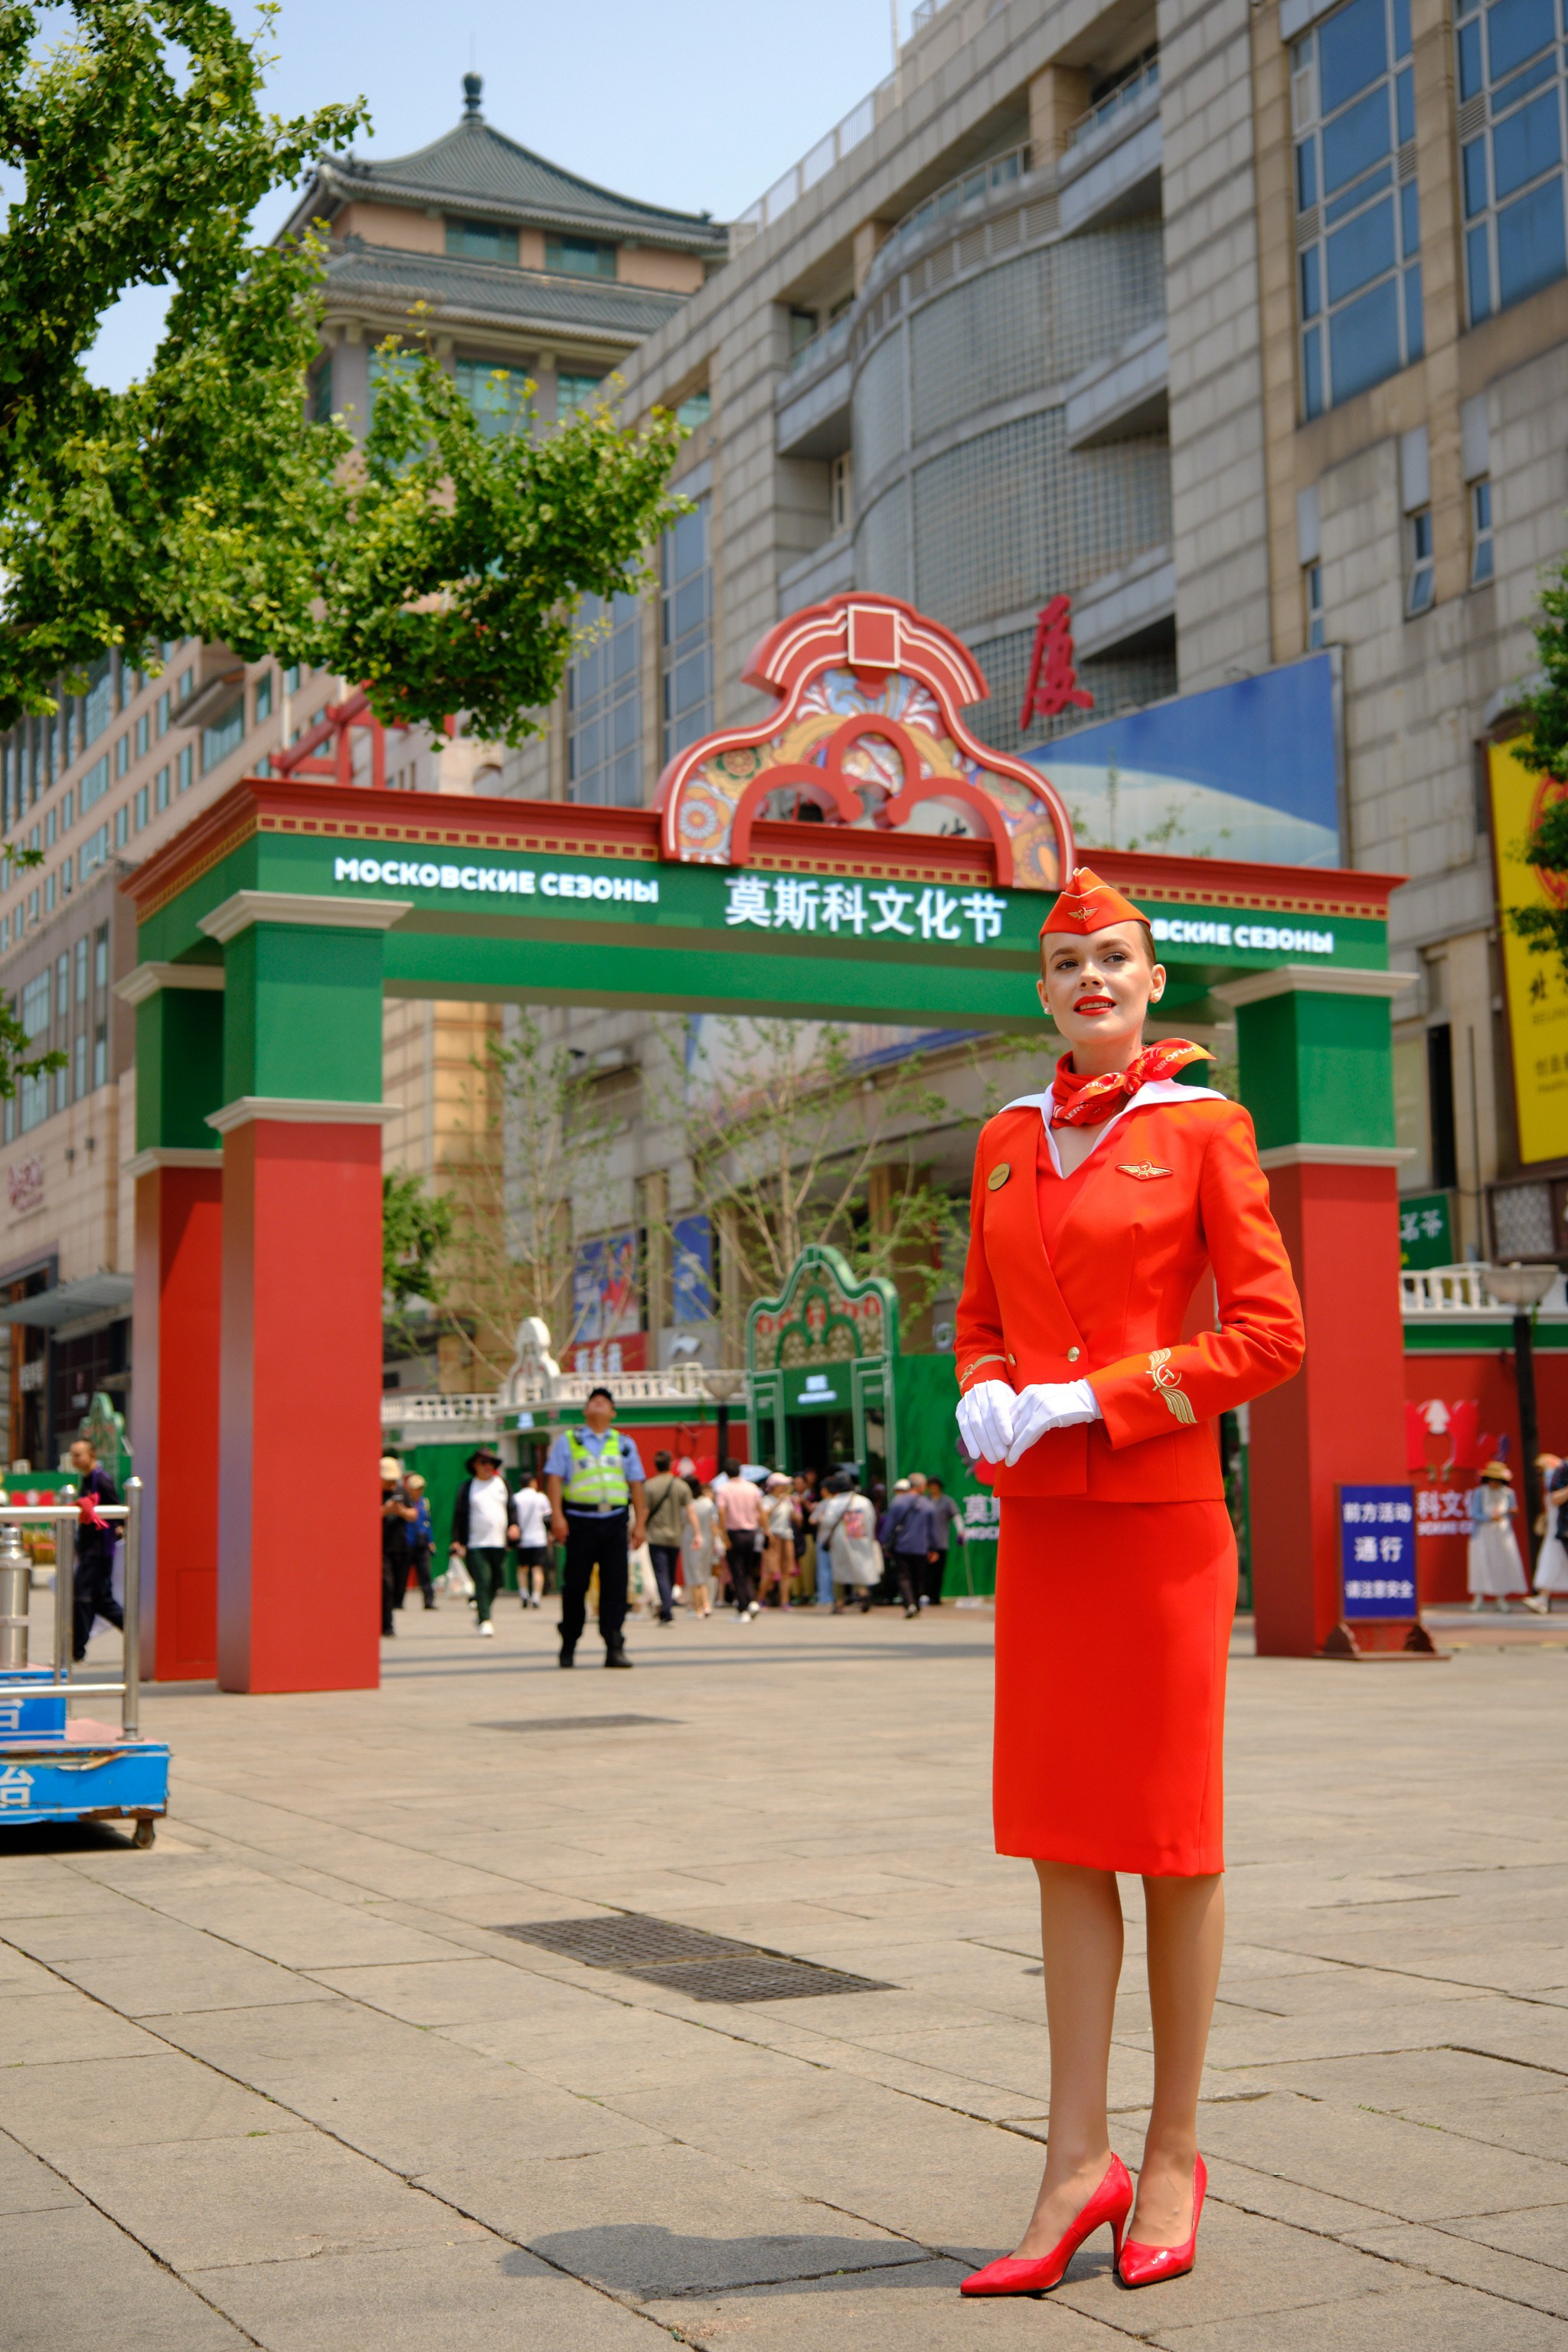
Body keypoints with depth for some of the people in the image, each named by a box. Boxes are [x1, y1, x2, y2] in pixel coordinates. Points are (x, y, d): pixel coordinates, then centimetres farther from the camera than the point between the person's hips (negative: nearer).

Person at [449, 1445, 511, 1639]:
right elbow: (459, 1515, 3)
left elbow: (511, 1508, 17)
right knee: (482, 1582, -13)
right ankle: (485, 1621, -14)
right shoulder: (467, 1487, 4)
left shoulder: (502, 1483, 12)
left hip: (499, 1543, 4)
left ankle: (483, 1613, 26)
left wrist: (513, 1526, 0)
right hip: (476, 1544, -4)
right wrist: (457, 1541, -4)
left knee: (496, 1583, 8)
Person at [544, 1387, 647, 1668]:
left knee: (615, 1585, -5)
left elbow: (636, 1485, 14)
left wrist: (639, 1522, 6)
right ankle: (568, 1647, 15)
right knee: (575, 1585, 2)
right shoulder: (568, 1441, 10)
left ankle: (615, 1648, -4)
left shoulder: (625, 1444, 17)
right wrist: (557, 1516, -10)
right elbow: (554, 1478, 2)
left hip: (615, 1522, 2)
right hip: (580, 1521, -2)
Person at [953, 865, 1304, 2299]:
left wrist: (1090, 1398, -13)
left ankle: (1174, 2154, 17)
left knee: (1171, 1837, 3)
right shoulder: (1008, 1139, 12)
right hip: (1040, 1521, 5)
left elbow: (1269, 1335, -7)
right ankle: (1078, 2163, 14)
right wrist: (983, 1394, -3)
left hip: (1161, 1515, -5)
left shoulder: (1202, 1129, -3)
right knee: (1061, 1837, 6)